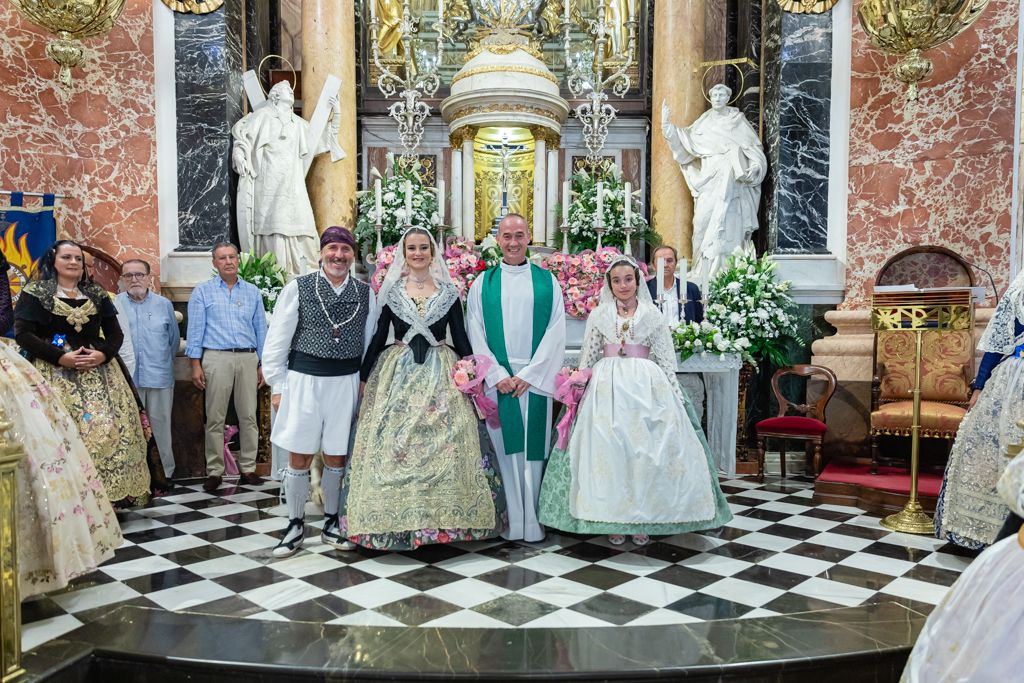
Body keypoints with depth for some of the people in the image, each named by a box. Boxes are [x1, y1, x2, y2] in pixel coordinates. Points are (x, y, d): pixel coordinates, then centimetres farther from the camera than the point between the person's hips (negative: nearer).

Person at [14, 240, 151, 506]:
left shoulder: (97, 294, 14)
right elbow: (23, 334, -6)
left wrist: (103, 354, -10)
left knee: (110, 428, -5)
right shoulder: (35, 293, 3)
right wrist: (60, 356, -16)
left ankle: (110, 493, 2)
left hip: (99, 372, 3)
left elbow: (116, 333, 11)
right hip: (56, 373, -3)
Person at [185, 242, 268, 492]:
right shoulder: (203, 291, 7)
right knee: (215, 418, 0)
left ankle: (248, 468, 11)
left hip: (248, 359, 2)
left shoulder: (253, 292, 13)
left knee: (249, 416, 3)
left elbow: (260, 330, 14)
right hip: (216, 358, -2)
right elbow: (195, 329, 3)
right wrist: (196, 364, -5)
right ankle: (214, 471, 8)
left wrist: (263, 365, 10)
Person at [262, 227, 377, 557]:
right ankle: (295, 525, 22)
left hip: (347, 381, 2)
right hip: (304, 379, -2)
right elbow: (277, 340, 0)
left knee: (336, 456, 11)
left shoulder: (365, 292, 4)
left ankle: (331, 523, 29)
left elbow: (371, 342, 9)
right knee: (300, 456, 5)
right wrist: (277, 386, -2)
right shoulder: (298, 287, -2)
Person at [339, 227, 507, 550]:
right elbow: (378, 336, 8)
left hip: (441, 375, 0)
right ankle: (398, 518, 8)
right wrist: (364, 377, 6)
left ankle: (444, 516, 9)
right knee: (391, 445, -3)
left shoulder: (448, 291, 6)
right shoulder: (390, 291, 6)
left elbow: (461, 337, 7)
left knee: (445, 445, -3)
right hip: (397, 373, 0)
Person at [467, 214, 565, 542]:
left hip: (536, 378, 0)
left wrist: (528, 374, -9)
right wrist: (498, 375, -8)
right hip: (498, 378, 0)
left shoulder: (547, 281, 7)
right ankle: (514, 523, 10)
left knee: (533, 447, 2)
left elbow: (555, 332, 0)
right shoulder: (482, 283, 9)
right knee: (506, 446, 2)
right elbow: (476, 334, 3)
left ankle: (532, 522, 11)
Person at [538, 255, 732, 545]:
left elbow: (666, 360, 6)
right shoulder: (598, 315, 8)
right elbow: (587, 358, 9)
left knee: (645, 452, -3)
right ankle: (613, 519, 7)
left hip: (646, 387, 0)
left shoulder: (652, 314, 7)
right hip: (607, 387, 0)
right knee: (608, 451, -3)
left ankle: (642, 519, 9)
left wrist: (676, 397, 2)